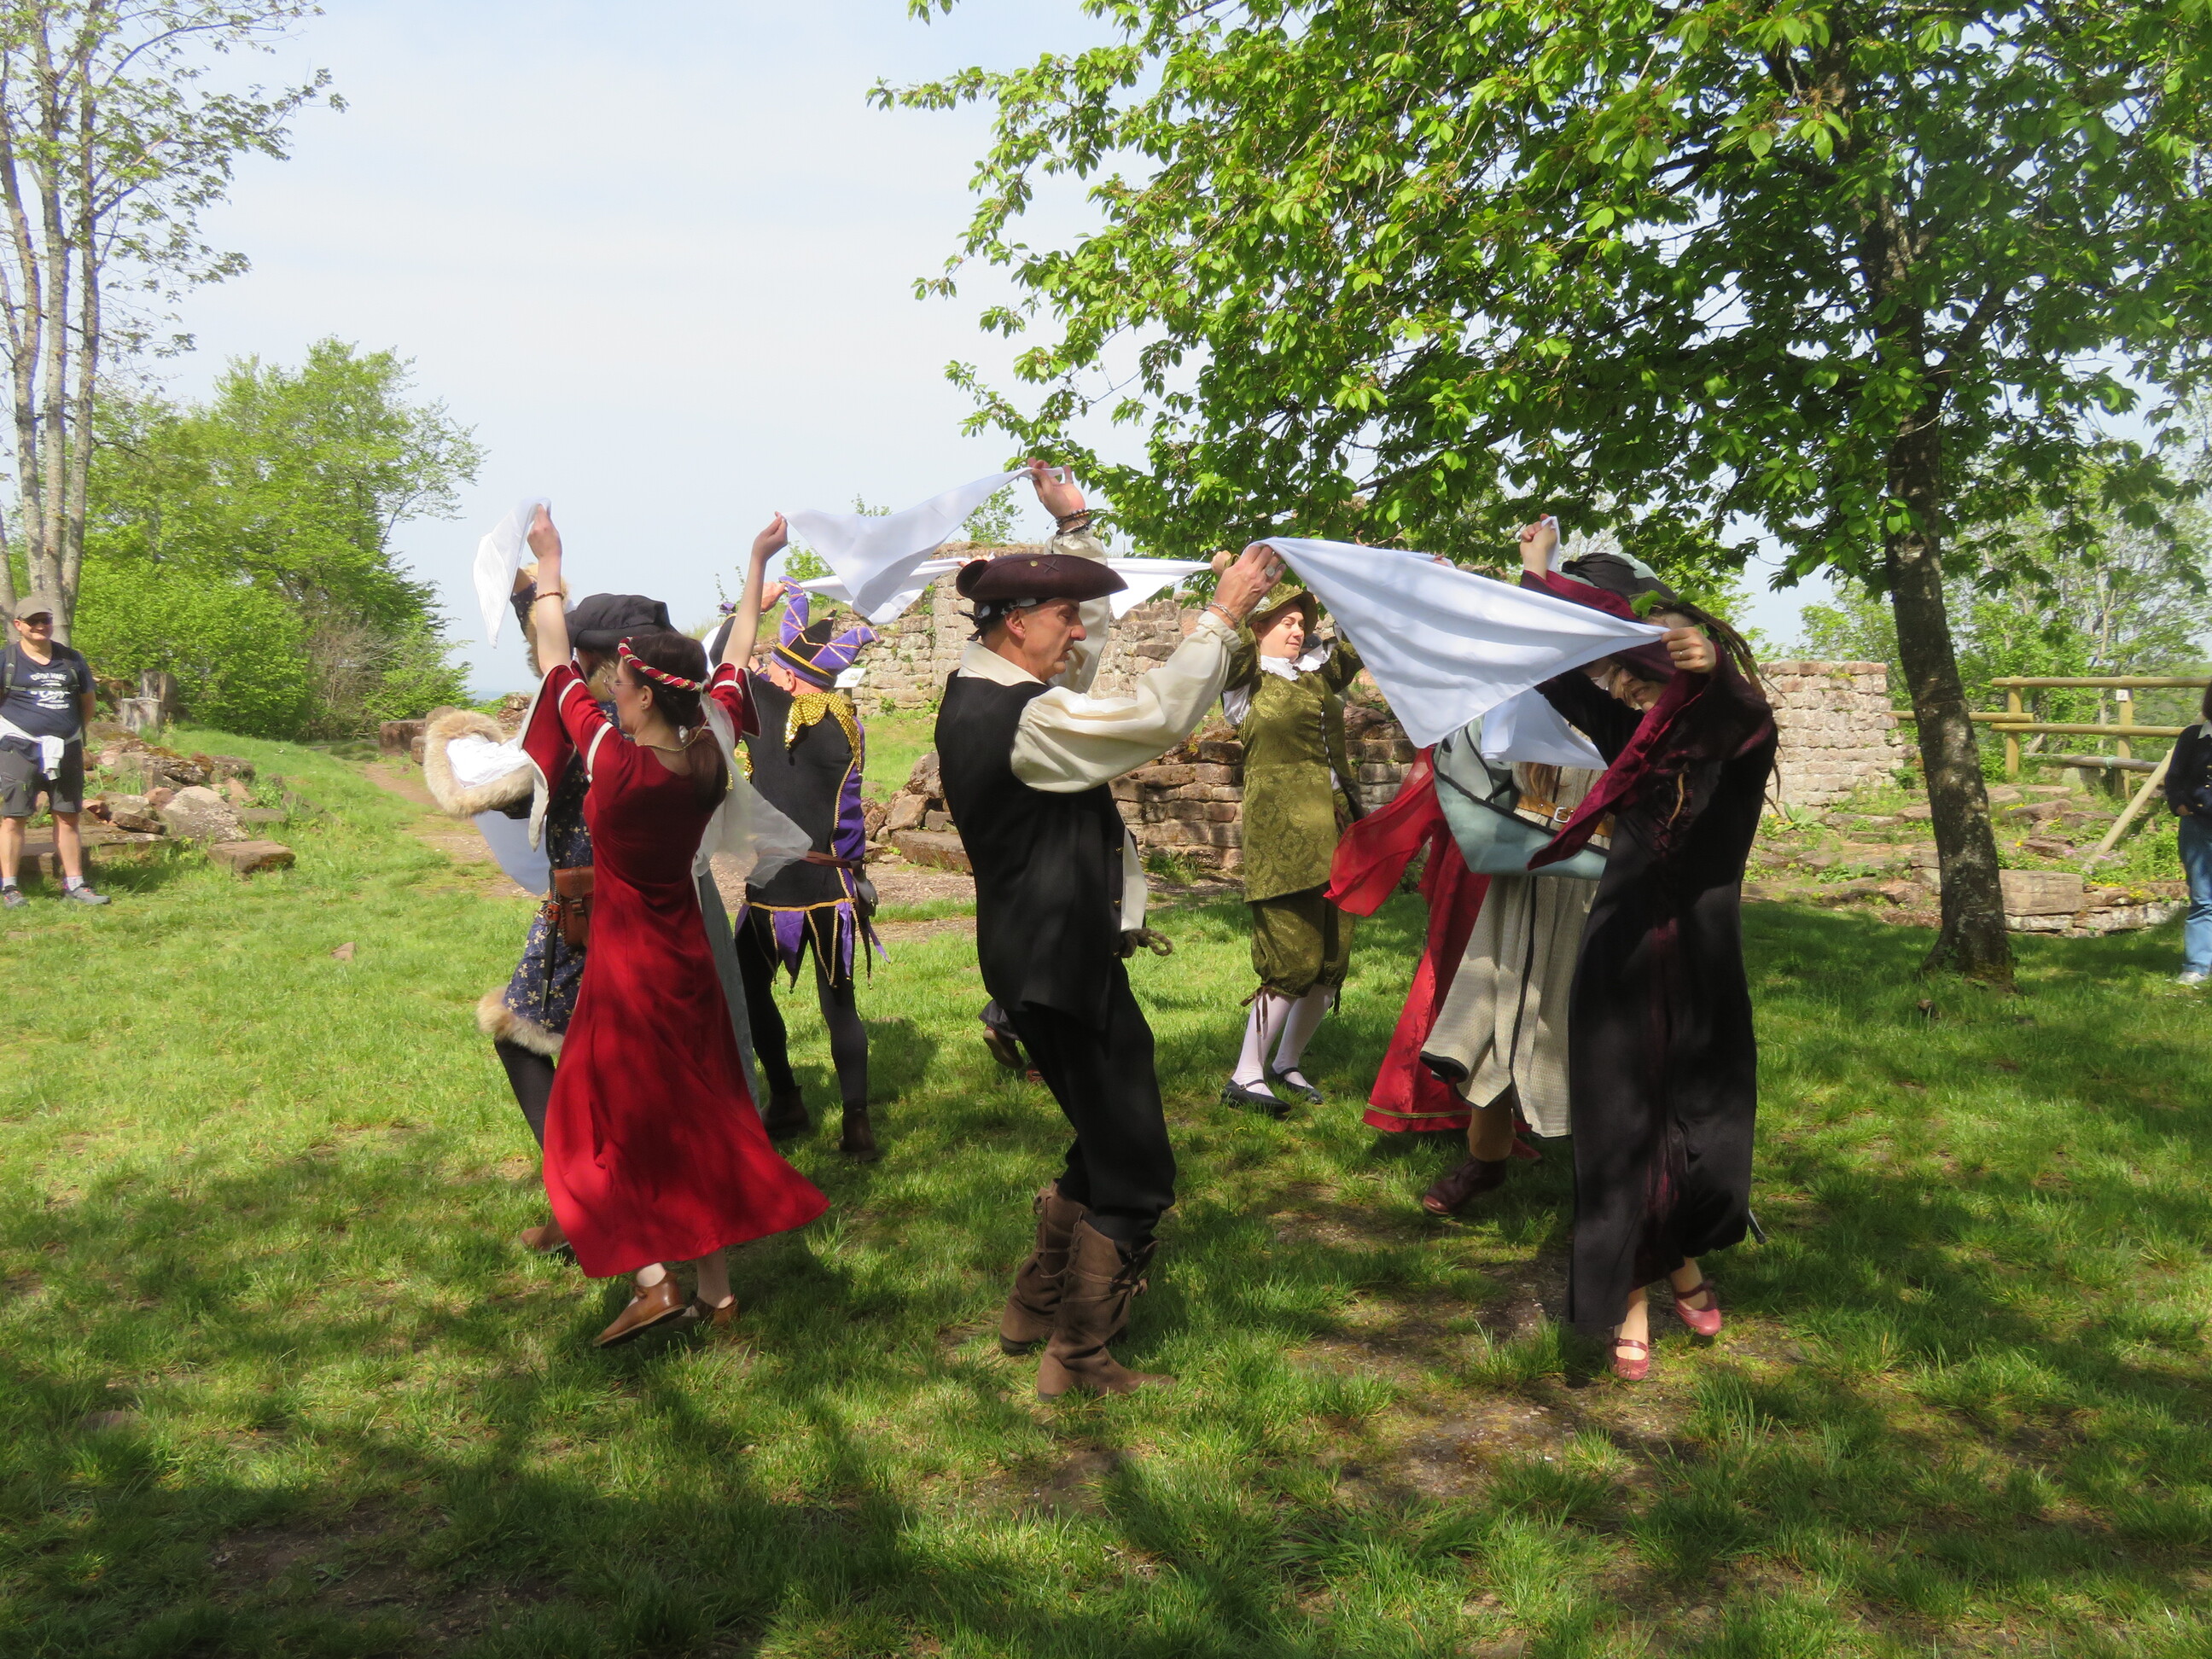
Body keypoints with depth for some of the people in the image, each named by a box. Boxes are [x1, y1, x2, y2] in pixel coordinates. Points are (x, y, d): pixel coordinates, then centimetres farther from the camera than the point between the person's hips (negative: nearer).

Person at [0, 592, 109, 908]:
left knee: (68, 817, 7)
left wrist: (73, 731, 14)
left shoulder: (71, 660, 11)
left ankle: (74, 886, 12)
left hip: (67, 750, 4)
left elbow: (88, 700, 20)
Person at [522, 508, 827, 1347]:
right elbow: (736, 663, 9)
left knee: (616, 1120, 9)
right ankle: (716, 1290, 19)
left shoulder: (615, 763, -20)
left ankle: (652, 1279, 1)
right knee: (696, 1118, 13)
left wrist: (548, 562, 6)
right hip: (689, 959, 6)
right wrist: (756, 563, 20)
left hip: (626, 967, -5)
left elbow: (554, 662, -7)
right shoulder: (712, 756, -7)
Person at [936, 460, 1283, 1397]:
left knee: (1103, 1146, 23)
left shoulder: (981, 693, 8)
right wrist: (1224, 614, -15)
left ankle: (1034, 1307, 35)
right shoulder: (1023, 717, -22)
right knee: (1136, 1175, 2)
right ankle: (1079, 1357, 15)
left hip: (1040, 957, 11)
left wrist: (1075, 528, 19)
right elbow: (1159, 716, -25)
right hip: (1064, 962, -11)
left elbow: (1082, 635, 22)